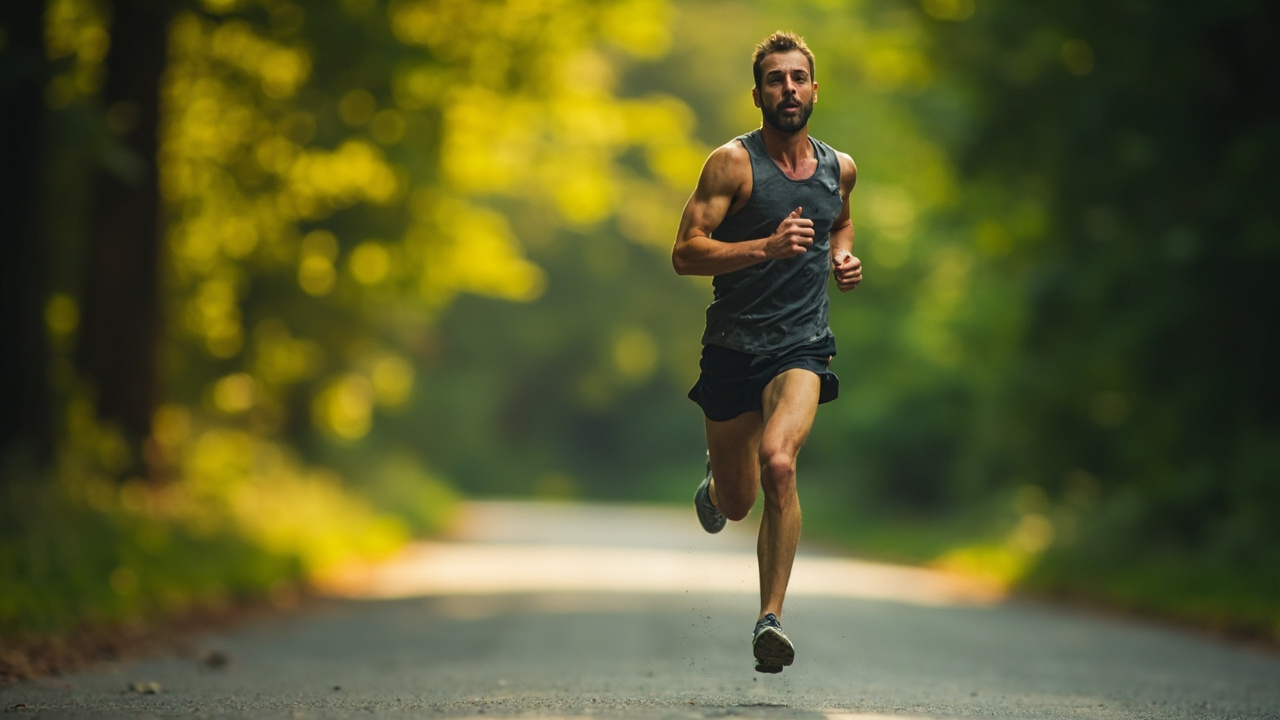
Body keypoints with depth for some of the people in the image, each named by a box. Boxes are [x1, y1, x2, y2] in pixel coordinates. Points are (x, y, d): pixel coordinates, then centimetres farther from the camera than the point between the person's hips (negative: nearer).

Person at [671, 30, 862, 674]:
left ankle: (771, 618, -22)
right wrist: (767, 246, -26)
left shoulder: (840, 167, 8)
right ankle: (714, 485, 50)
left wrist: (843, 257, 9)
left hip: (802, 348, 1)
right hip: (733, 348, -1)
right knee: (736, 504, 10)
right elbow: (684, 253, -14)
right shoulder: (733, 162, -7)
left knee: (779, 464, -27)